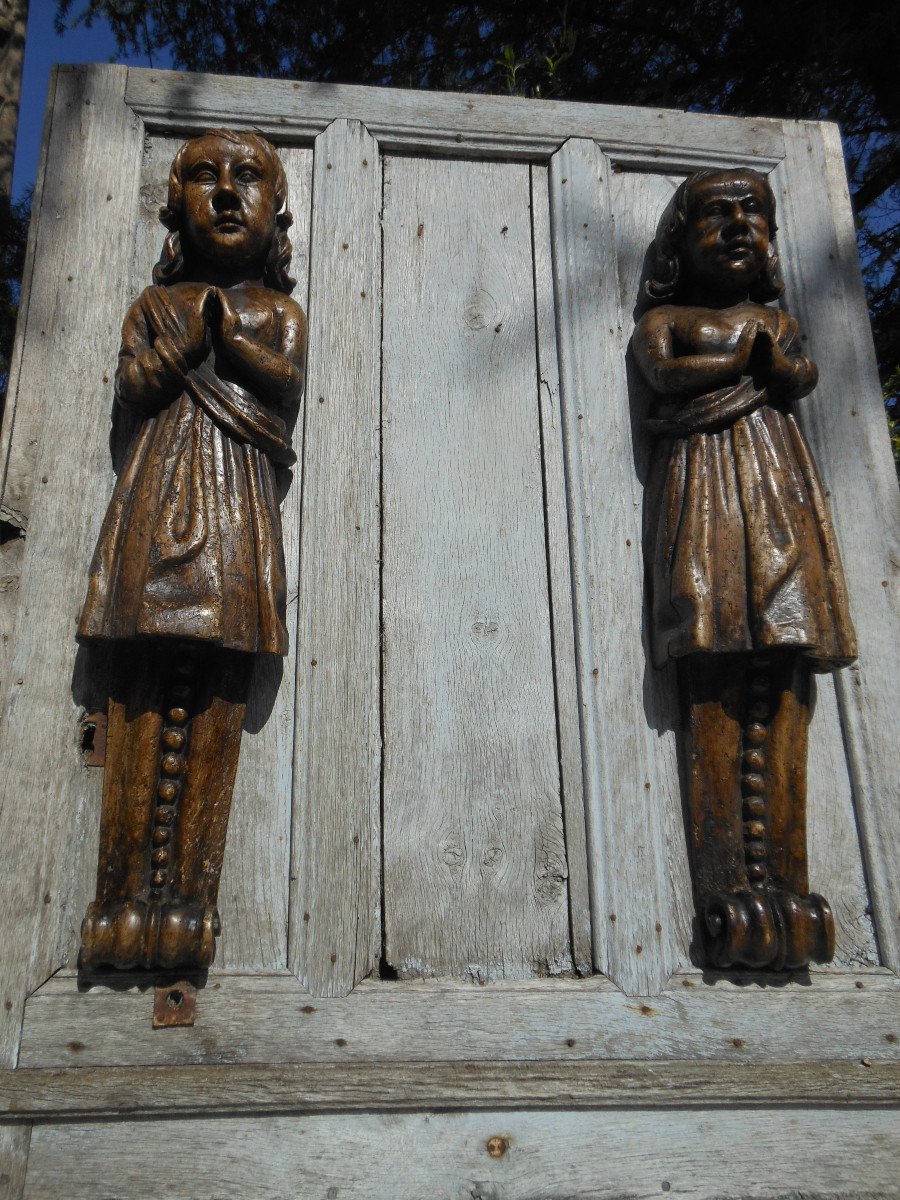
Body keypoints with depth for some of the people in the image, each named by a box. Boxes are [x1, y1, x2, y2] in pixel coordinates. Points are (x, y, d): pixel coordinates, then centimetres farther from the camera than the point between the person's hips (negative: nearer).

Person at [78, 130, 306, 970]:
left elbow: (284, 381, -1)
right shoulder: (156, 304, 22)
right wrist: (202, 329, -4)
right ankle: (127, 897, -7)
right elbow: (132, 385, 5)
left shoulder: (279, 312, 19)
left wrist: (209, 331, -1)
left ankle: (183, 899, -9)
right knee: (146, 687, -8)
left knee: (212, 691, -10)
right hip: (158, 503, 1)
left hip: (234, 506, -1)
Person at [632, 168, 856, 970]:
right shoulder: (665, 320, 19)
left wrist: (718, 374, -4)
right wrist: (753, 357, 5)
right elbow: (665, 372, -3)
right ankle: (727, 889, -15)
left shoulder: (774, 318, 27)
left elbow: (802, 376, 7)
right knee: (717, 690, -13)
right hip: (699, 489, -3)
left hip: (776, 487, 3)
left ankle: (781, 886, -11)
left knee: (782, 685, -9)